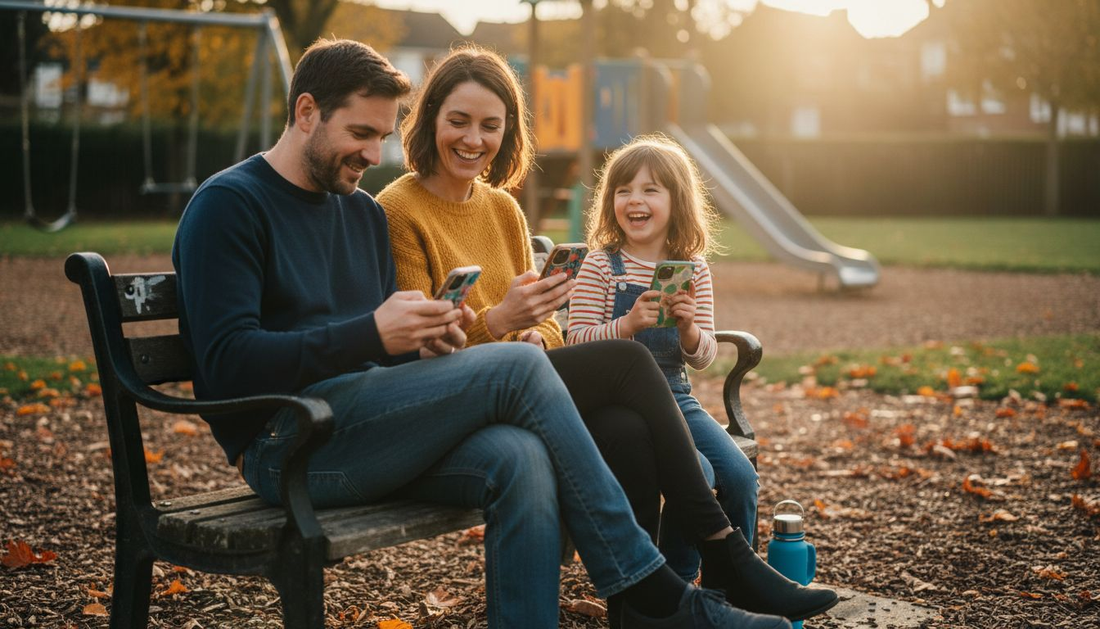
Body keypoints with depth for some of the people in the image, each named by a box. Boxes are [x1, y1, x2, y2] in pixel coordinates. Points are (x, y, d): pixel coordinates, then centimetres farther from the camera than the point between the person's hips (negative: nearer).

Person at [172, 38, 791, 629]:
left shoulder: (366, 212, 21)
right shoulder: (229, 205, -3)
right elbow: (227, 364, -14)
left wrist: (425, 342, -2)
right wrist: (372, 335, -22)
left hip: (367, 428, 7)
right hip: (288, 443, -7)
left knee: (519, 458, -27)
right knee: (520, 367, -22)